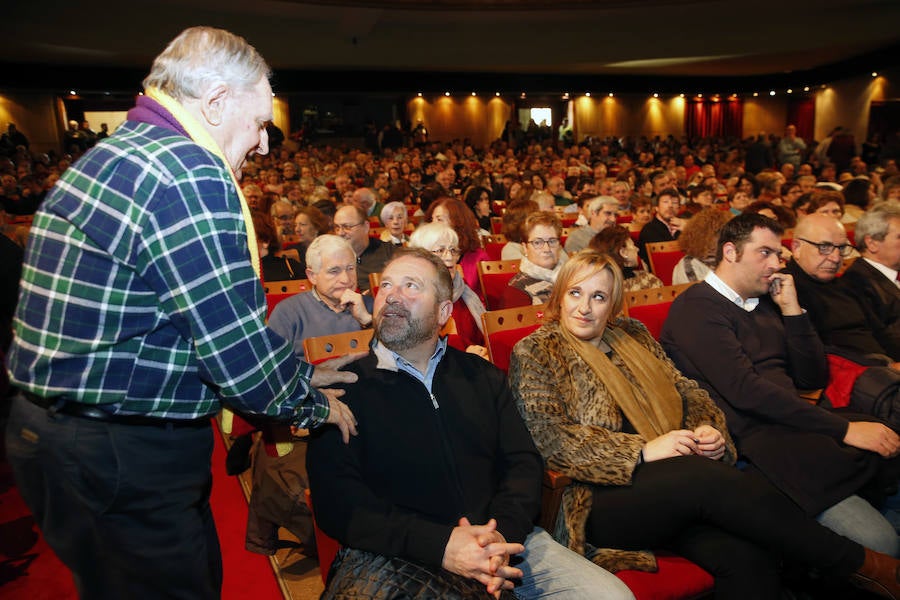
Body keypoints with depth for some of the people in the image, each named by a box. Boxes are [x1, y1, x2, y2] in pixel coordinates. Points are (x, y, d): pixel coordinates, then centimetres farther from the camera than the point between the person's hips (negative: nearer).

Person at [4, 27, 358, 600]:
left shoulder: (113, 155, 12)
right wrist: (314, 405, -2)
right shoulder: (190, 176, -22)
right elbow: (239, 348, -22)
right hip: (118, 461, -10)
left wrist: (301, 373, 12)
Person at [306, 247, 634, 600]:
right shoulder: (344, 387, 1)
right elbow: (336, 500, -8)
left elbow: (523, 461, 9)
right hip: (393, 556, -3)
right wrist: (441, 545, -19)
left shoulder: (482, 376, 14)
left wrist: (503, 531, -12)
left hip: (499, 544, 4)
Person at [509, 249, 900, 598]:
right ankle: (855, 562, -11)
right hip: (597, 500, -5)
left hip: (669, 489, 5)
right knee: (711, 479, -29)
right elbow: (552, 440, -10)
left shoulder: (632, 334, 17)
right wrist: (642, 451, -17)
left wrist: (709, 430, -3)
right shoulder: (535, 353, 1)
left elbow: (687, 392, 20)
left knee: (748, 558, -26)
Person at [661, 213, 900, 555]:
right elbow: (745, 391, -18)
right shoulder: (696, 307, -8)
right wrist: (843, 429, -17)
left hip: (794, 423, 9)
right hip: (750, 440, -8)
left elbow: (813, 378, 15)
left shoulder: (765, 304, 19)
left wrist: (791, 309, 4)